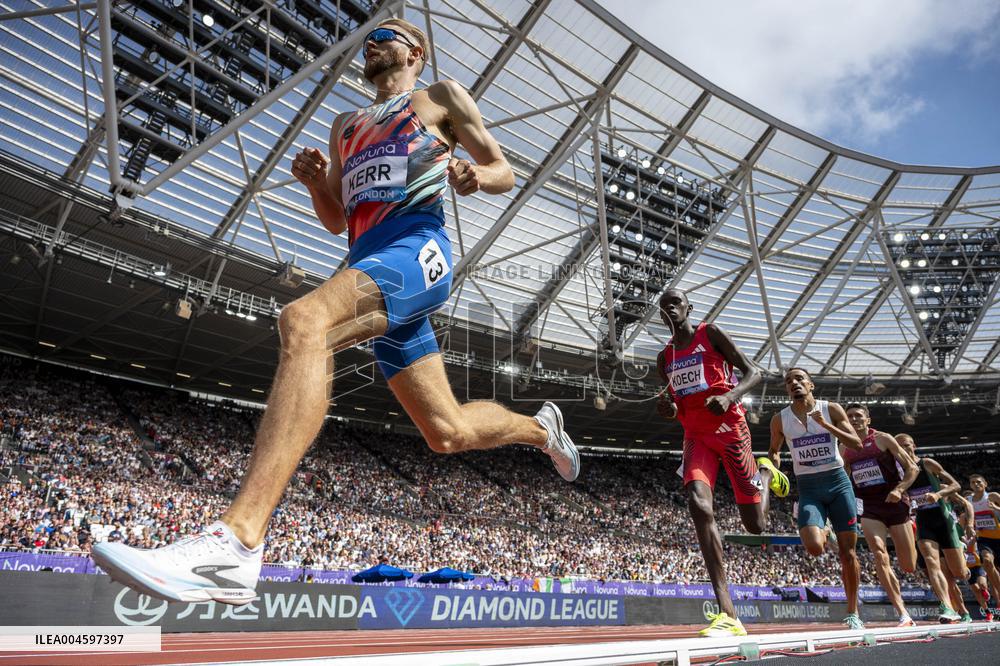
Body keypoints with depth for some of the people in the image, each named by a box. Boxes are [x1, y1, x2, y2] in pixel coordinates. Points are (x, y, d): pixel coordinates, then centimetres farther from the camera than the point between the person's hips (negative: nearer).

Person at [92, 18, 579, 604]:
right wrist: (314, 181, 11)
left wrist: (474, 175, -9)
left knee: (305, 321, -36)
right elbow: (336, 219, 33)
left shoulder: (442, 96, 19)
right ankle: (540, 427, 34)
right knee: (448, 432, 4)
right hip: (369, 263, 7)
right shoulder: (346, 125, 35)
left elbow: (505, 172, 14)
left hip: (417, 246, -7)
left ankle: (236, 542, -46)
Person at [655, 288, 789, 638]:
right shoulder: (665, 358, 17)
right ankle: (728, 614, -25)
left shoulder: (710, 333, 2)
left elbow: (753, 372, -1)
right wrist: (669, 410, 0)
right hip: (696, 436, 4)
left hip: (729, 429, -4)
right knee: (698, 504, -24)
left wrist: (730, 396, -21)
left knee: (756, 525, -1)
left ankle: (766, 475, 36)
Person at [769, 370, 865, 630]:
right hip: (808, 488, 0)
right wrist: (775, 471, -4)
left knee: (848, 551, 1)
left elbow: (857, 445, -6)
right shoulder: (780, 419, 1)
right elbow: (774, 450, 16)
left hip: (838, 482, 0)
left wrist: (827, 425, -18)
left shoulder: (831, 409, -2)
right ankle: (823, 536, 17)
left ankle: (853, 612, 17)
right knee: (814, 547, -21)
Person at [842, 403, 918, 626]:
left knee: (909, 567, 5)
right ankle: (903, 615, -15)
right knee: (880, 556, -20)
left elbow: (912, 468, -4)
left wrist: (899, 489, -18)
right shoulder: (846, 449, 6)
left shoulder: (883, 439, -4)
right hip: (870, 509, 2)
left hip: (895, 504, -2)